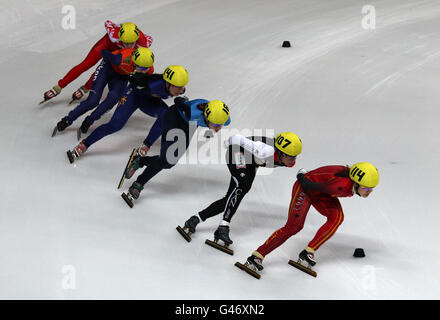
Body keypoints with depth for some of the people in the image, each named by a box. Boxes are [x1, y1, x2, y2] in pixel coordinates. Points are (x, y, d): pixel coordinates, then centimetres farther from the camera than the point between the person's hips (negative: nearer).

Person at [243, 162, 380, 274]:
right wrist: (302, 177, -8)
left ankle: (308, 253, -14)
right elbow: (310, 186, -29)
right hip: (305, 187, -8)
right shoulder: (342, 185, -40)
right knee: (293, 227, -16)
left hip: (321, 193, 8)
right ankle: (256, 257, -8)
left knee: (337, 217, -18)